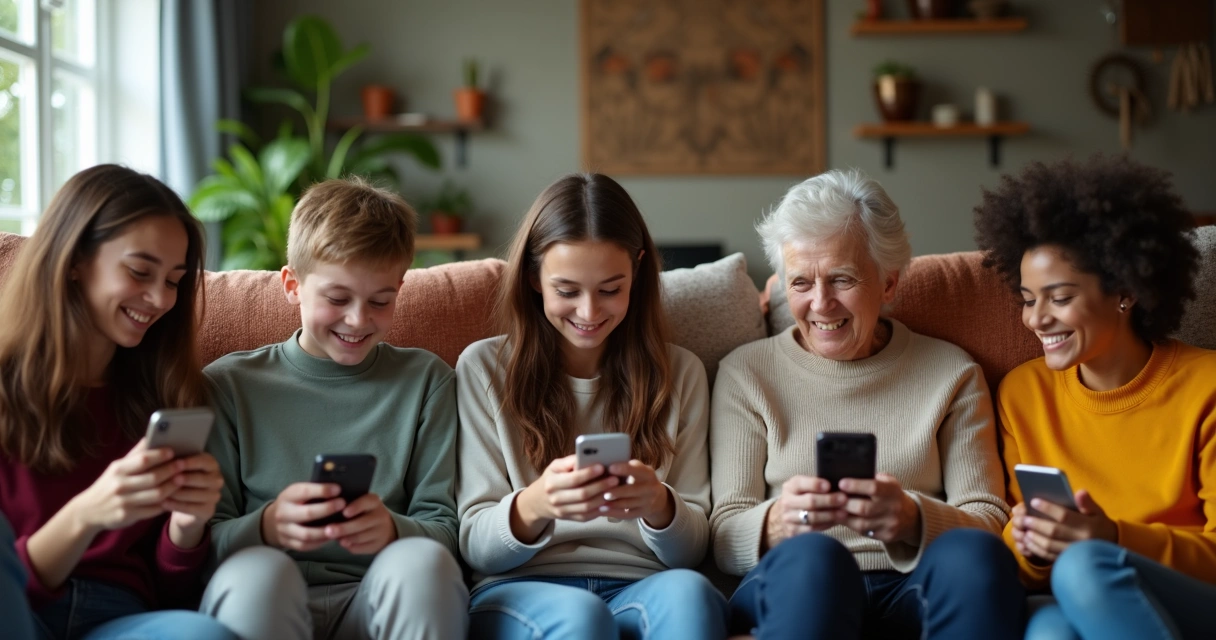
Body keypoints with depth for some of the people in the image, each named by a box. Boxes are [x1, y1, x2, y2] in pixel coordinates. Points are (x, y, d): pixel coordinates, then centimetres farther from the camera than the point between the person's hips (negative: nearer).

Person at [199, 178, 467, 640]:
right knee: (258, 570, -35)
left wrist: (393, 532, -18)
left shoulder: (426, 381, 13)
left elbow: (444, 530, 5)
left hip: (379, 601, 1)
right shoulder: (227, 385, 9)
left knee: (421, 562, -32)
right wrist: (266, 527, -20)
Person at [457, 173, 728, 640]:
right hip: (520, 589, -1)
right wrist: (533, 506, -22)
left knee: (688, 591, -34)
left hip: (643, 588, 1)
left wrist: (658, 506, -16)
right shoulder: (485, 369, 7)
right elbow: (474, 545, 2)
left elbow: (691, 550, 9)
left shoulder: (680, 373, 13)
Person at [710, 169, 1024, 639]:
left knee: (972, 553, -33)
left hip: (913, 593, 2)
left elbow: (988, 523, 5)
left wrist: (914, 520, -18)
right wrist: (776, 522, -20)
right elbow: (724, 539, 5)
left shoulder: (952, 374, 14)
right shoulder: (746, 373, 13)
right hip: (792, 592, -1)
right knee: (811, 558, -37)